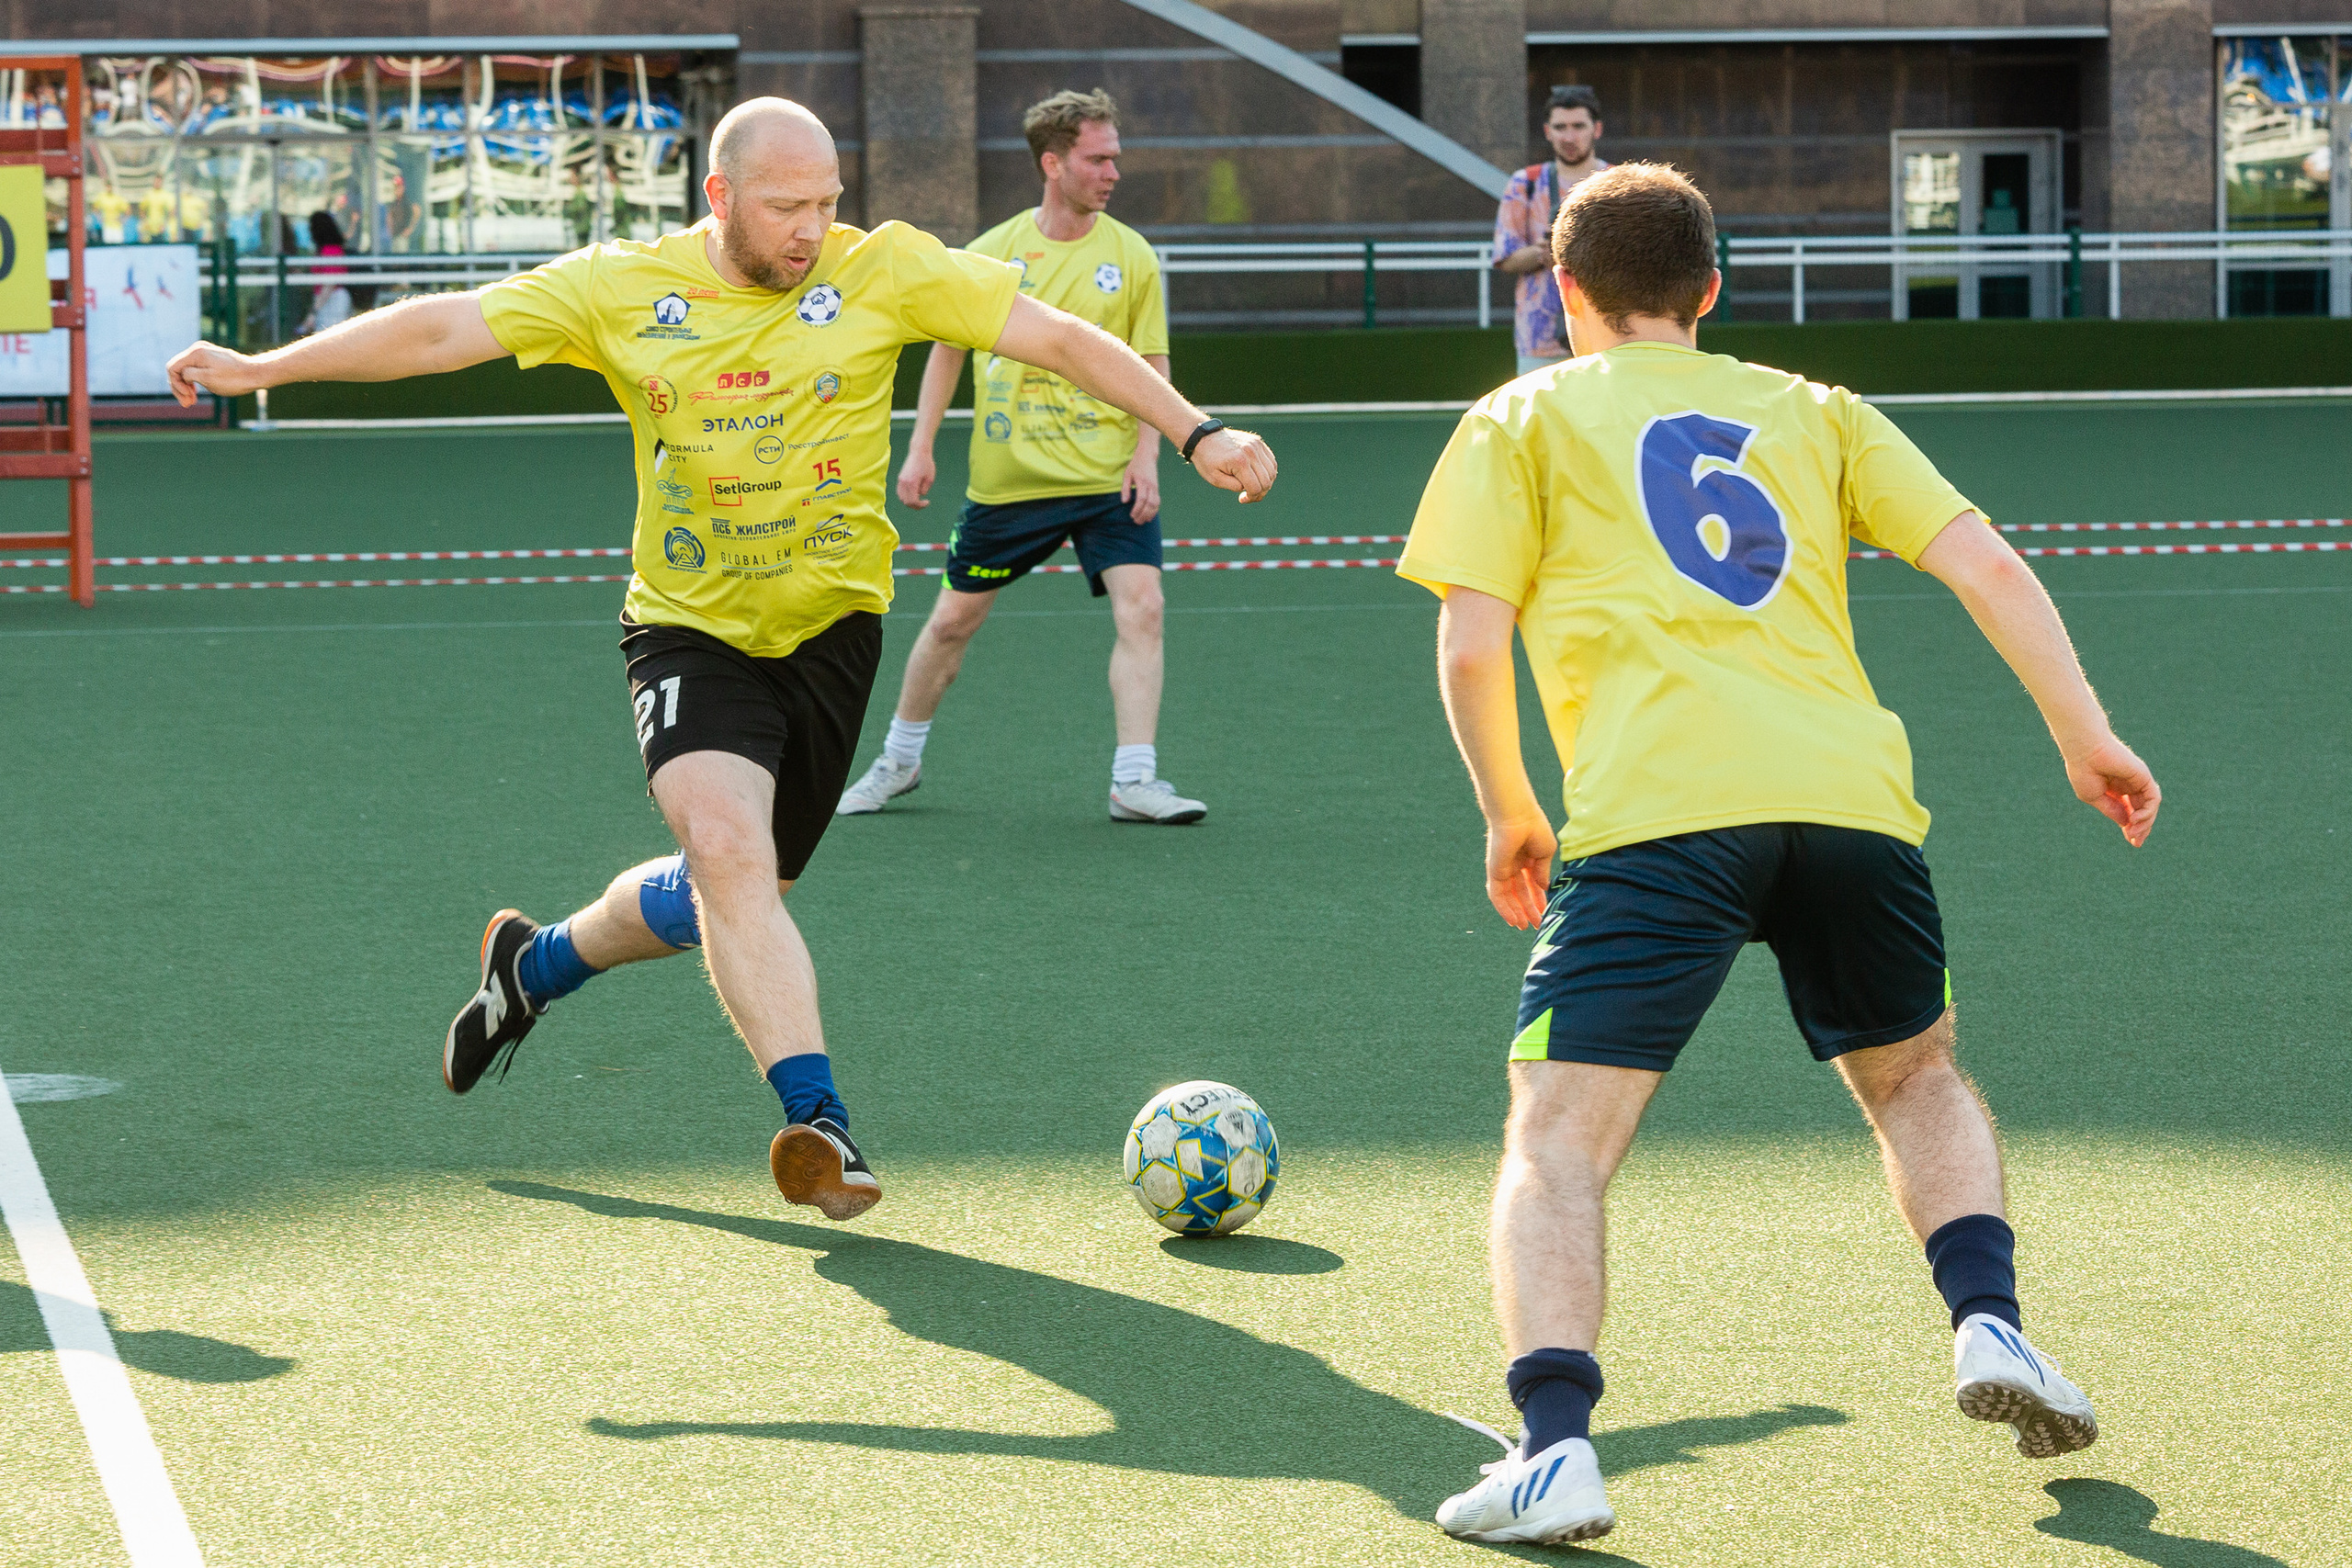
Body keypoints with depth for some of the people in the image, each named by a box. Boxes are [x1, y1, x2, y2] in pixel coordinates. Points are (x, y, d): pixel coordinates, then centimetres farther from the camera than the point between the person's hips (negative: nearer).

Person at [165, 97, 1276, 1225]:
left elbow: (1059, 338, -5)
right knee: (729, 851, -26)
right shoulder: (622, 289, -6)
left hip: (831, 628, 2)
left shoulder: (885, 270, -7)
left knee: (732, 899, 12)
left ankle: (535, 964, 41)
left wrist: (1193, 432, -13)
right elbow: (443, 329, -2)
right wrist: (259, 369, -5)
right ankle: (816, 1121, -26)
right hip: (691, 629, -2)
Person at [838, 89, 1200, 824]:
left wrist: (1146, 456, -9)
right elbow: (948, 348, 10)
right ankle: (899, 759, 29)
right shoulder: (992, 253, -1)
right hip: (1008, 478, 0)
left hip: (1108, 478, 0)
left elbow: (1152, 365, 3)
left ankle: (1133, 782, -14)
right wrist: (920, 448, 5)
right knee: (953, 619, 9)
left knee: (1141, 605, -17)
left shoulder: (1131, 255, -1)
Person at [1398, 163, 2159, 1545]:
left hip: (1656, 810, -3)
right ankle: (1990, 1324, 7)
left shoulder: (1524, 420, 18)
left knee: (1557, 1143, -2)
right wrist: (2086, 734, 15)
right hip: (1852, 795, 3)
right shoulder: (1814, 412, 26)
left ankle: (1557, 1451, -21)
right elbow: (1985, 564, 14)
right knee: (1918, 1077, 28)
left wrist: (1510, 816, 20)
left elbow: (1471, 645, 8)